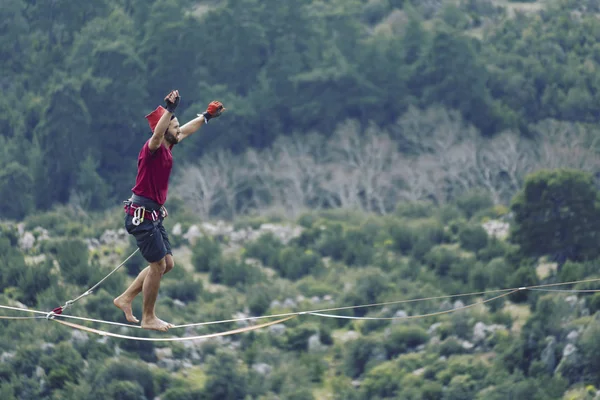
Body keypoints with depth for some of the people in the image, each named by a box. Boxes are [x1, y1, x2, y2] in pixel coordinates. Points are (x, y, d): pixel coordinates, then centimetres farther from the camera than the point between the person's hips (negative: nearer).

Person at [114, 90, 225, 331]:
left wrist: (207, 116, 38)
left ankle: (126, 298, 20)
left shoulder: (166, 148, 10)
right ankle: (148, 318, 6)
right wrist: (170, 110, -52)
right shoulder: (153, 148, -16)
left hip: (153, 215, 10)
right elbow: (157, 133, -40)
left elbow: (186, 130, 29)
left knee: (167, 264, 13)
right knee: (159, 265, -5)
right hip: (142, 215, -10)